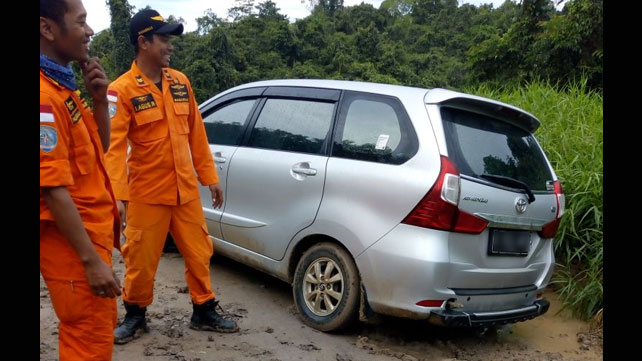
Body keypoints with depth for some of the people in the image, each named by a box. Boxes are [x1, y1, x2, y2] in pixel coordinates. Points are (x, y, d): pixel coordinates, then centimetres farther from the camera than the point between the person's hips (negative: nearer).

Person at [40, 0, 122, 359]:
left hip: (92, 231, 10)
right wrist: (92, 260, -23)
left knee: (99, 330, 24)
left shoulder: (62, 86, 9)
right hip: (72, 240, -10)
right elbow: (53, 189, -24)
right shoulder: (45, 94, -20)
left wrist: (99, 99, -1)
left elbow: (99, 148, 15)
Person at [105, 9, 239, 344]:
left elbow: (196, 133, 10)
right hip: (147, 193, -4)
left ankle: (204, 312, 30)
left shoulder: (180, 81, 6)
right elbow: (114, 145, -17)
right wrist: (118, 194, -27)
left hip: (185, 190, 5)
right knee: (141, 260, 8)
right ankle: (135, 316, 31)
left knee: (199, 253, 12)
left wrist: (209, 176, 10)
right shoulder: (121, 90, -11)